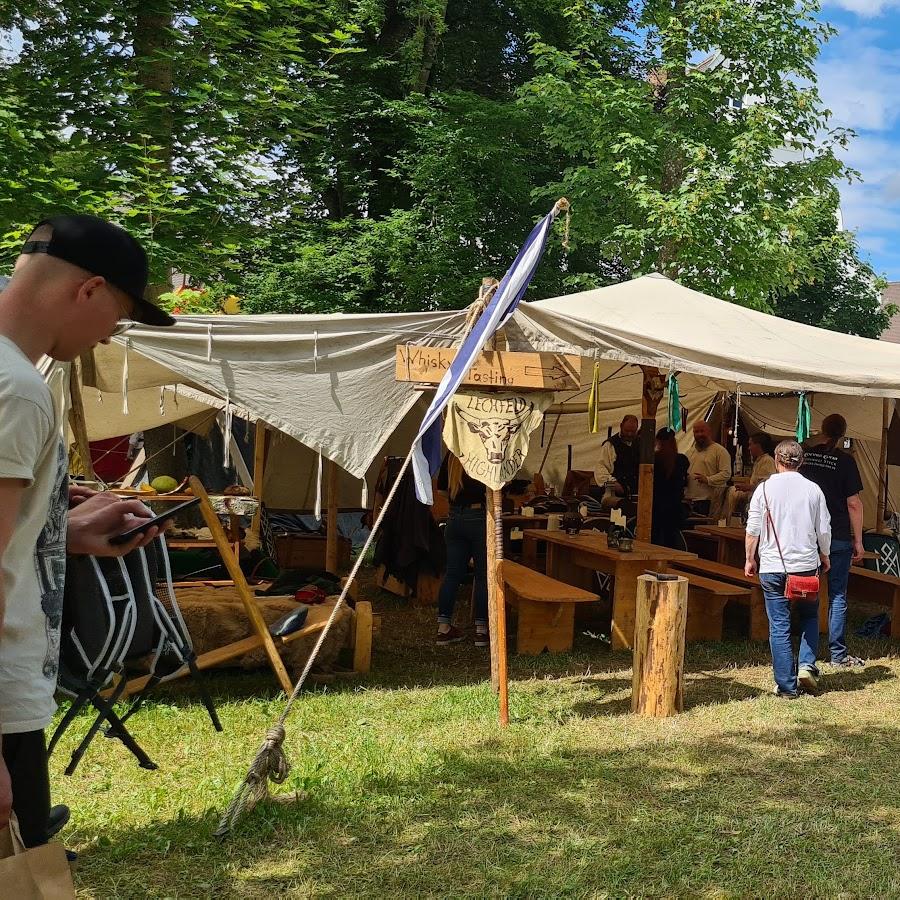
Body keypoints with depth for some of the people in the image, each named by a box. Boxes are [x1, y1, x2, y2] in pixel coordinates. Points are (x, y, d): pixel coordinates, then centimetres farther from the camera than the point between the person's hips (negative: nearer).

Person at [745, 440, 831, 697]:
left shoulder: (765, 489, -4)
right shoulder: (813, 490, 0)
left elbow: (753, 530, -3)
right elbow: (824, 530, 4)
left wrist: (750, 559, 11)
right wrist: (824, 556, 21)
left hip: (773, 567, -1)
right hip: (807, 565, 1)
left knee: (779, 627, 3)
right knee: (809, 618, 21)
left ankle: (786, 685, 5)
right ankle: (807, 665, 4)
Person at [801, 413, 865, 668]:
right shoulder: (844, 460, -8)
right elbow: (854, 504, -8)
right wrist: (858, 540, -1)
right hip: (838, 538, -3)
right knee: (837, 596, 5)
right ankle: (838, 655, 8)